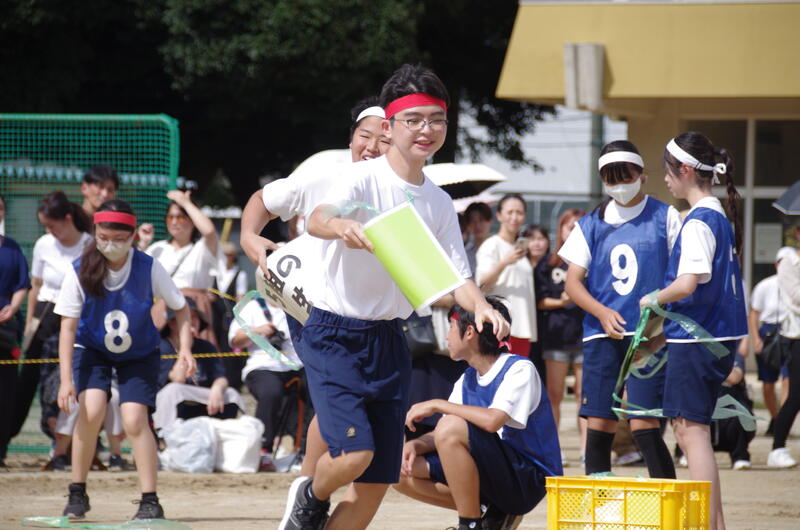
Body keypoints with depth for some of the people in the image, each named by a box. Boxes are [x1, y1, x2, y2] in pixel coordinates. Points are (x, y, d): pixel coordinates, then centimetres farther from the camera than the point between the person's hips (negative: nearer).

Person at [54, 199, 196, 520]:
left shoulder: (148, 268, -20)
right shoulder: (79, 271, -20)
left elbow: (180, 307, -7)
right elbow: (68, 327, -19)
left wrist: (185, 348, -22)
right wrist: (66, 379, -26)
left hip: (139, 353, 0)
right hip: (92, 349, 0)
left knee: (134, 419, -16)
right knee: (91, 410, -23)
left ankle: (150, 501, -6)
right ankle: (77, 493, -7)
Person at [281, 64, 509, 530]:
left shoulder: (439, 203, 7)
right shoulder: (365, 179, -12)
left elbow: (456, 276, 8)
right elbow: (317, 219, -31)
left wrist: (481, 307, -15)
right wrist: (342, 227, -55)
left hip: (389, 342, 6)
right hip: (336, 335, -6)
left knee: (377, 483, 2)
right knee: (354, 453, -22)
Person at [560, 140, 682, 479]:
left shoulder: (665, 218, 5)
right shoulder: (591, 225, 12)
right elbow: (573, 283, 9)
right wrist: (602, 312, -9)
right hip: (601, 335, 3)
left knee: (644, 425, -13)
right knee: (599, 423, 0)